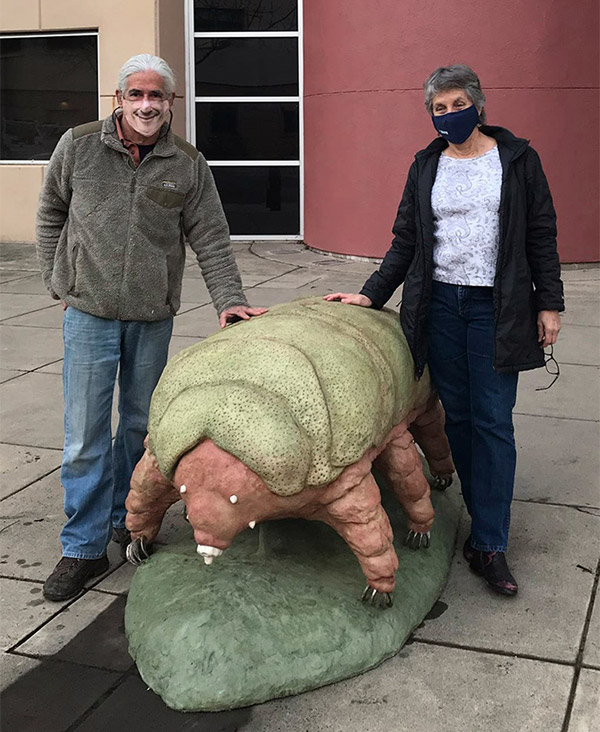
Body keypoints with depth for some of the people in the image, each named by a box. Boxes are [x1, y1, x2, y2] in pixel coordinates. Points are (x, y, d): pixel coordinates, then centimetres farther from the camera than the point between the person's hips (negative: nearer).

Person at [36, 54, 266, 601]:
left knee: (141, 426, 13)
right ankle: (84, 548, 11)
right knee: (85, 435, -1)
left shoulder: (188, 165, -1)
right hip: (90, 312, -1)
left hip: (153, 318, 1)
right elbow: (51, 214, 10)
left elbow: (211, 241, -1)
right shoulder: (78, 146, -3)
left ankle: (127, 520, 34)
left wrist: (230, 300, -12)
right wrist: (58, 283, 8)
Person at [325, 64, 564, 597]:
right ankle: (485, 518, 21)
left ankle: (489, 545, 1)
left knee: (492, 421, -4)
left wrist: (549, 303, -1)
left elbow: (541, 235, 4)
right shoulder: (426, 166, 10)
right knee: (457, 414, 6)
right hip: (439, 305, 3)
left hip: (496, 308, -3)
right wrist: (371, 295, 2)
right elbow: (406, 242, 11)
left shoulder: (517, 158, 3)